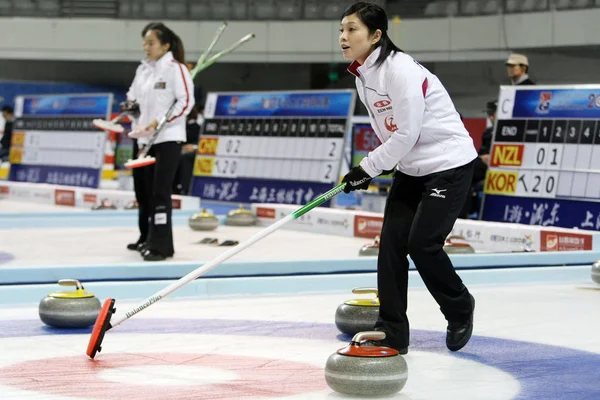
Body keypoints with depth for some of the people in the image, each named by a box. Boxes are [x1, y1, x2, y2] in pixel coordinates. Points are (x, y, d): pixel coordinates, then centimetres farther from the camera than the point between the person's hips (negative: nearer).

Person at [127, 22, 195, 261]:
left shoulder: (175, 68, -9)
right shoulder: (142, 69, 13)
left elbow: (186, 101, -14)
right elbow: (133, 98, 25)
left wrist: (159, 122, -19)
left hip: (168, 139, -7)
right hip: (146, 140, 7)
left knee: (160, 192, -11)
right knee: (149, 191, 9)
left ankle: (160, 246, -11)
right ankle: (152, 240, 16)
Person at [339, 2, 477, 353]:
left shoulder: (400, 69, -23)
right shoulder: (363, 76, 5)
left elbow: (407, 133, -23)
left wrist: (367, 169, -16)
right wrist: (374, 168, 5)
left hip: (449, 163, -8)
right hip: (411, 168, 8)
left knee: (422, 243, -12)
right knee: (392, 241, -2)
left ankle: (460, 308, 14)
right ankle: (392, 332, 3)